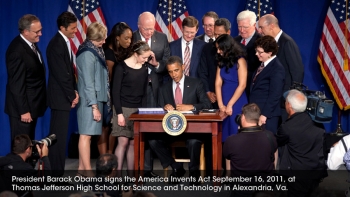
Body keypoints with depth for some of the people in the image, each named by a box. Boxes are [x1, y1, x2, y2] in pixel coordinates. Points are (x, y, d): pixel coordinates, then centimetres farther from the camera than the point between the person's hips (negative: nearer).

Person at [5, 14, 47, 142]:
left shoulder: (31, 44, 5)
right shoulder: (17, 50, -23)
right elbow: (16, 84, -22)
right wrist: (23, 111, -21)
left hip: (32, 104, 9)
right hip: (23, 107, -9)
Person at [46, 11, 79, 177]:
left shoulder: (64, 42, 12)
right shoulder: (56, 45, -17)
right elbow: (61, 74, -19)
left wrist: (74, 91, 5)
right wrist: (72, 96, -12)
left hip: (64, 96, 9)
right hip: (60, 97, -9)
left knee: (60, 136, 13)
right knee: (59, 136, -4)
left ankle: (57, 172, 20)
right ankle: (56, 174, 2)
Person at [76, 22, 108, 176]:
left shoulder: (94, 51, 12)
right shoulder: (88, 54, -16)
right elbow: (88, 82, -18)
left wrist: (98, 103, 8)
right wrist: (94, 106, -18)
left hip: (95, 98, 9)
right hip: (89, 100, -9)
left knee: (86, 134, 11)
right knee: (86, 134, -6)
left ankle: (82, 168, 17)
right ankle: (88, 171, -3)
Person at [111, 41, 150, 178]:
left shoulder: (144, 68, 7)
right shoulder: (122, 67, -8)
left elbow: (144, 91, 13)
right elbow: (115, 91, -9)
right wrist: (119, 113, -14)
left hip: (138, 110, 5)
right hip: (124, 109, -5)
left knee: (133, 143, 3)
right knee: (123, 142, -10)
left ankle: (130, 176, 6)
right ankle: (117, 176, -7)